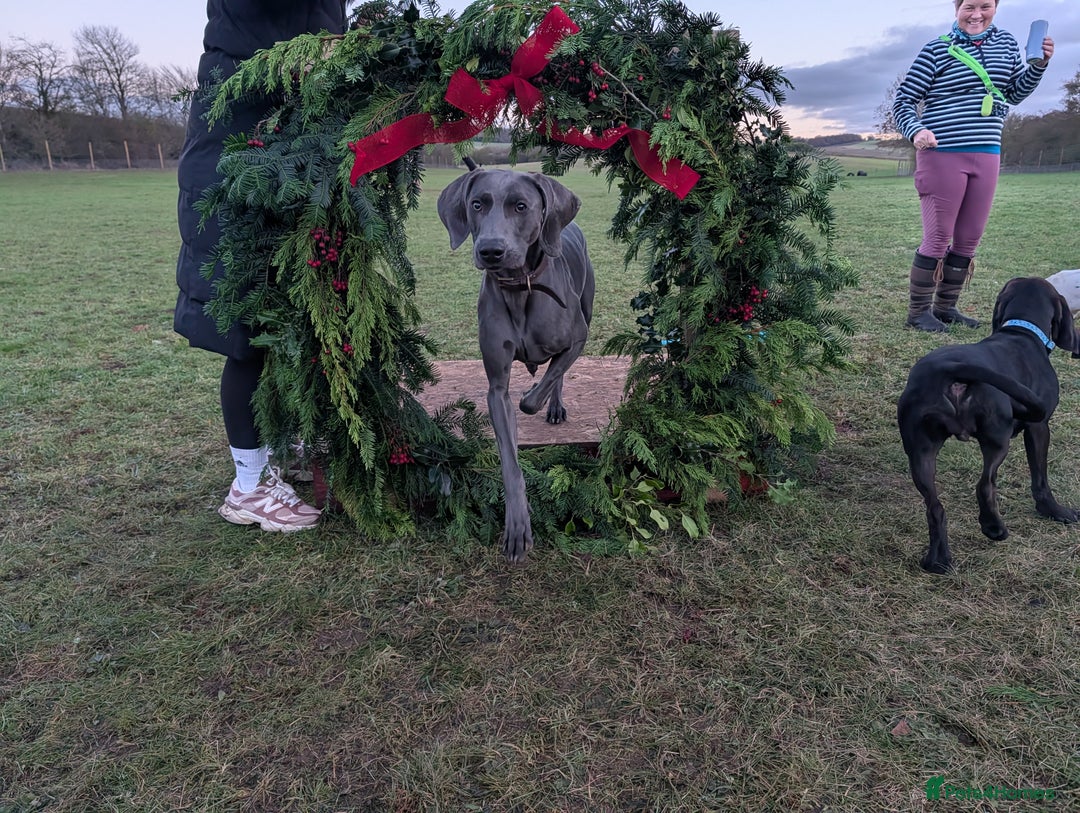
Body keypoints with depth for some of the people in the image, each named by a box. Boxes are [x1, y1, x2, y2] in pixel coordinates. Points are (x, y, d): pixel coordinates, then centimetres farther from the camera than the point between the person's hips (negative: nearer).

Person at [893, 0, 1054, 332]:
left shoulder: (1006, 42, 12)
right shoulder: (937, 49, -4)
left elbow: (1015, 93, 20)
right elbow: (903, 101, -5)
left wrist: (1039, 65, 1)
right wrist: (916, 131, -24)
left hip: (986, 155, 6)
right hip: (943, 155, -6)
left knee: (969, 239, 8)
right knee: (937, 238, -6)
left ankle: (945, 306, 19)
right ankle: (918, 311, 5)